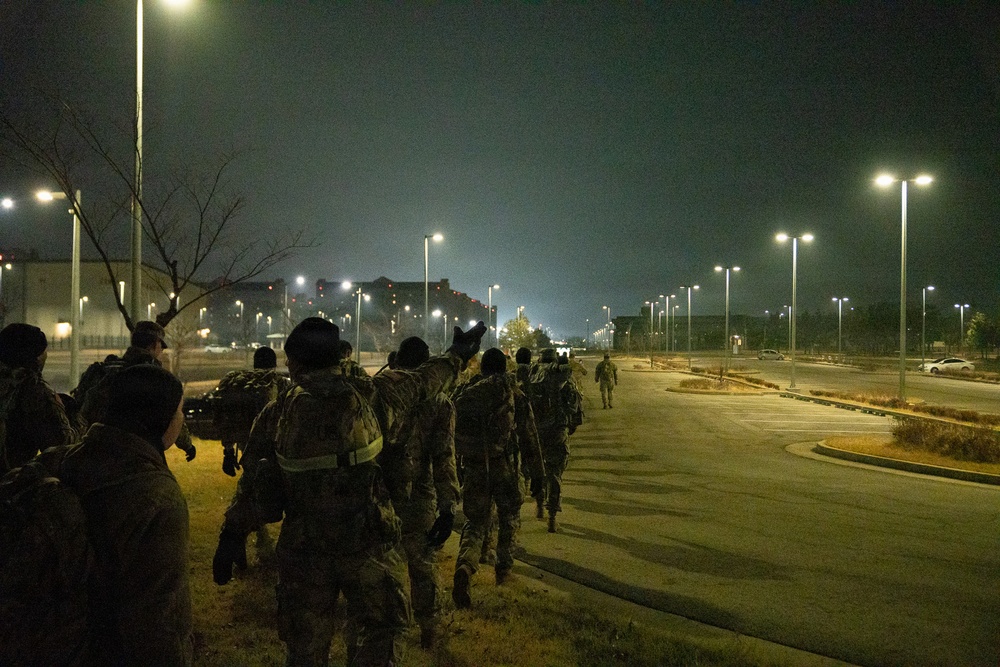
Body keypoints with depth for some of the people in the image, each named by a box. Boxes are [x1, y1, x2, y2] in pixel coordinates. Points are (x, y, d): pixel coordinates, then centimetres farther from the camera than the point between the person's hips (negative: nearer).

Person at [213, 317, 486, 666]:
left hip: (303, 549, 2)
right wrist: (457, 353, 26)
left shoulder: (276, 415, -7)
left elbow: (254, 485, -3)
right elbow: (423, 381, 8)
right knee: (379, 634, 16)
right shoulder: (371, 398, -8)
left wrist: (232, 534, 7)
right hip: (368, 543, -1)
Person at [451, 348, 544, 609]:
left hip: (475, 470, 1)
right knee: (509, 518, 23)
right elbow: (529, 440, -2)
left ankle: (465, 566, -17)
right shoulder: (516, 397, -2)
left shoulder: (466, 396, 3)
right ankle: (503, 566, 27)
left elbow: (456, 436, 7)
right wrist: (538, 475, 4)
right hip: (506, 469, -1)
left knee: (474, 522, 8)